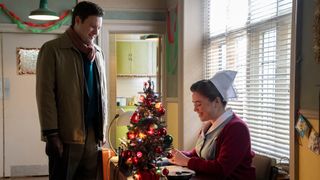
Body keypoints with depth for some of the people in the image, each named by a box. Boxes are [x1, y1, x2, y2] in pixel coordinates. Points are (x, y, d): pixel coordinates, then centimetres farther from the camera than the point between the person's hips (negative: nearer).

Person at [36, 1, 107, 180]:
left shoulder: (98, 53, 13)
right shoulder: (52, 49, -6)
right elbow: (45, 94, -10)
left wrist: (103, 127, 14)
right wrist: (52, 134, -14)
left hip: (93, 134, 5)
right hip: (66, 135, -5)